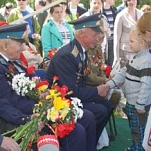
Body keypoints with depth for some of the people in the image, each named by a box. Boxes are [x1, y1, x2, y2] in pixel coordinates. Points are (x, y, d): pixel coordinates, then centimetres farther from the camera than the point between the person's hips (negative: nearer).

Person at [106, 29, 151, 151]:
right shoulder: (135, 57, 8)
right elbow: (123, 73, 13)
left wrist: (140, 105, -22)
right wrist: (110, 84, 2)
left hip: (138, 104, -10)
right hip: (130, 102, 10)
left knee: (138, 130, 6)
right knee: (133, 128, 23)